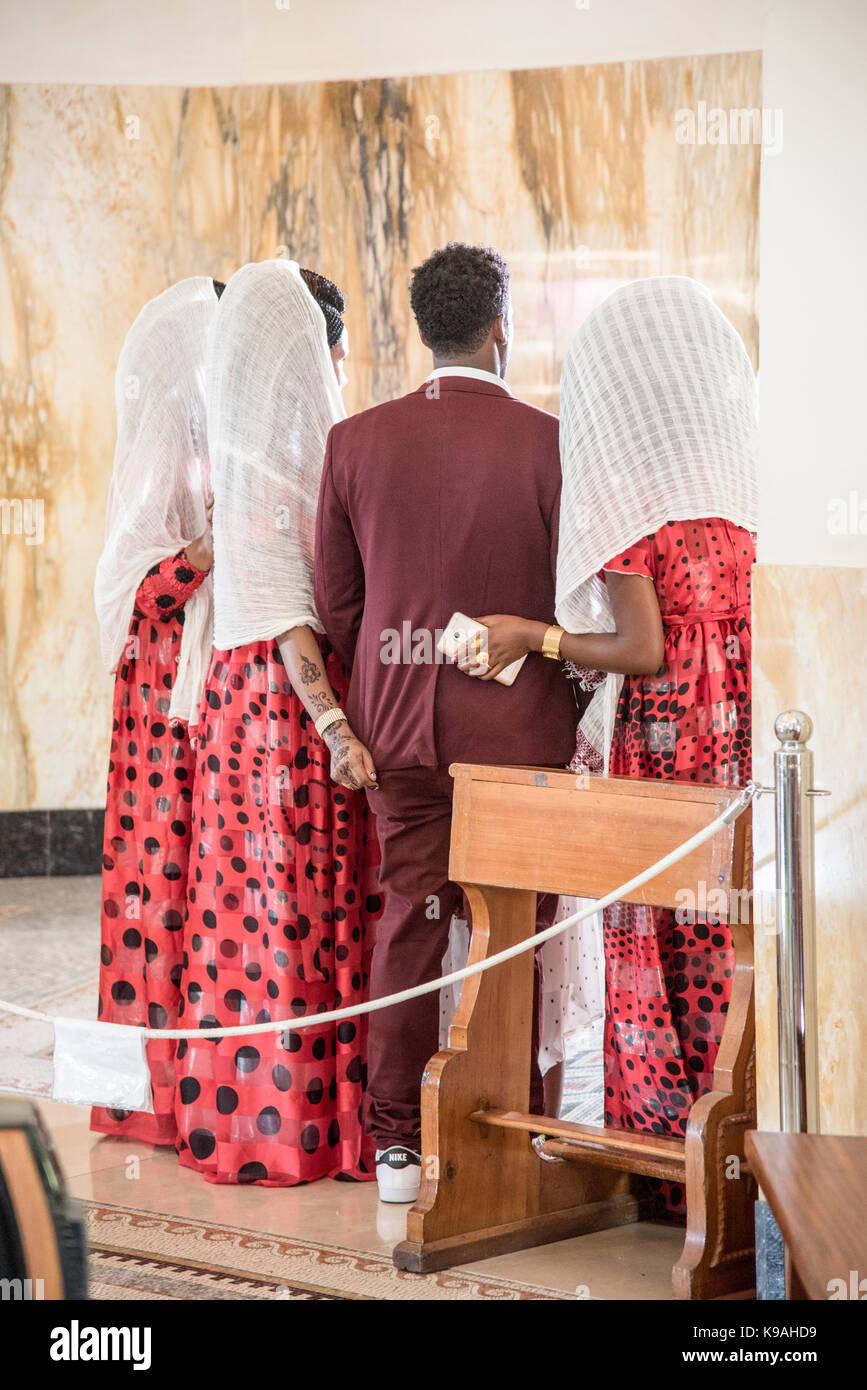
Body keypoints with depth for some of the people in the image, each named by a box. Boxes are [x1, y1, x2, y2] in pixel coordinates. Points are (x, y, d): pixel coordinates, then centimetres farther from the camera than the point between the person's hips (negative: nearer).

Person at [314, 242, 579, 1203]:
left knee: (407, 923, 9)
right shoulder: (548, 443, -10)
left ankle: (397, 1144, 13)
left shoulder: (355, 442, -1)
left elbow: (335, 602, 5)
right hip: (518, 725, -3)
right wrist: (579, 703, 11)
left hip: (396, 724, 3)